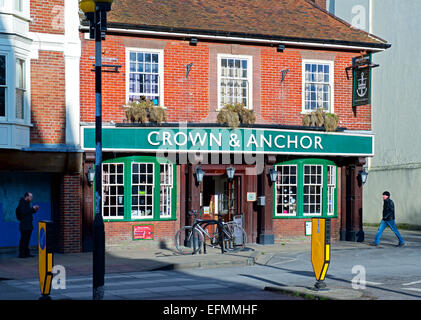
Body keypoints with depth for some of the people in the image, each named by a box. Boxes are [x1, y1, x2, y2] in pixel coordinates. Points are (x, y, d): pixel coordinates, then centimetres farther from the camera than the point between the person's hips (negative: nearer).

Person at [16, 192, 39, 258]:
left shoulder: (27, 203, 18)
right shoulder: (22, 203, -11)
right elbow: (24, 212, -23)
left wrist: (35, 210, 5)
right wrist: (32, 208, -17)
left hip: (28, 225, 9)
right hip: (24, 226, -9)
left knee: (27, 239, 11)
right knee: (23, 239, -7)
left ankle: (27, 253, 15)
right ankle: (21, 254, -4)